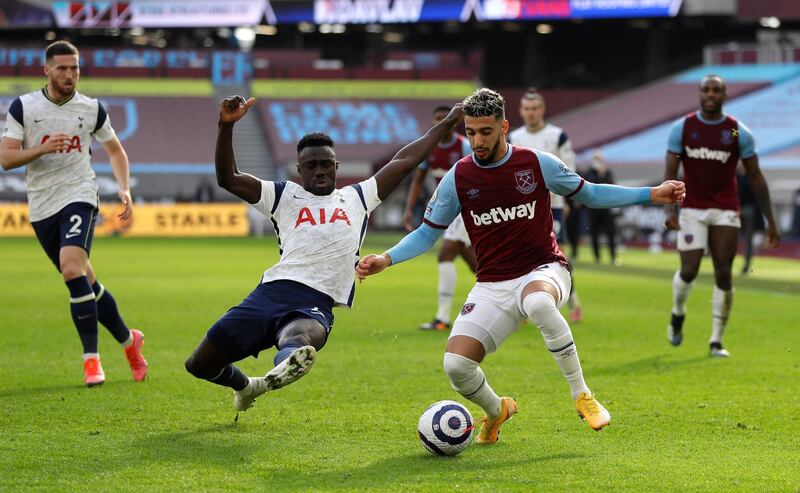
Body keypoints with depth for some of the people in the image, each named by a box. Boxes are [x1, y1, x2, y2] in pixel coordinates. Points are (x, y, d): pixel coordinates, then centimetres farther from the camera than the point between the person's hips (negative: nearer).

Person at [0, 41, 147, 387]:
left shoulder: (92, 109, 3)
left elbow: (115, 150, 17)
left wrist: (124, 189, 3)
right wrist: (43, 149, -21)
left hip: (78, 197, -2)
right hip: (41, 207, 2)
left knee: (72, 268, -24)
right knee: (85, 282, 7)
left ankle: (91, 358, -17)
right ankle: (128, 339, 27)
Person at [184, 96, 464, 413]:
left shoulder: (356, 198, 25)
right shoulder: (284, 196, 19)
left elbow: (404, 161, 27)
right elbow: (228, 179, 9)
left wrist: (446, 125, 28)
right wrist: (226, 127, -3)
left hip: (317, 304, -2)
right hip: (272, 291, 2)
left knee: (307, 335, -40)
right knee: (200, 365, 4)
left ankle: (286, 365, -76)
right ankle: (245, 386, 37)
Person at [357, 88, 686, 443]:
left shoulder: (537, 163, -4)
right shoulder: (458, 178, -1)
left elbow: (588, 194, 11)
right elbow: (428, 233, 9)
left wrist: (651, 195, 6)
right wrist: (386, 259, -7)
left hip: (544, 270, -2)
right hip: (492, 286, 3)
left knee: (539, 303, -42)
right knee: (455, 366, -17)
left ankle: (582, 396, -24)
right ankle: (496, 411, 19)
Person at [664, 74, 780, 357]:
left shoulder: (739, 133, 0)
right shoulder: (682, 128, 1)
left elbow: (755, 178, 4)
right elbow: (670, 173, -1)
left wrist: (770, 220, 2)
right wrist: (669, 210, -15)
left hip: (726, 212, 0)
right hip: (692, 210, 0)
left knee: (723, 275, -3)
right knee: (689, 270, -9)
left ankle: (716, 341, 6)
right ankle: (678, 314, 24)